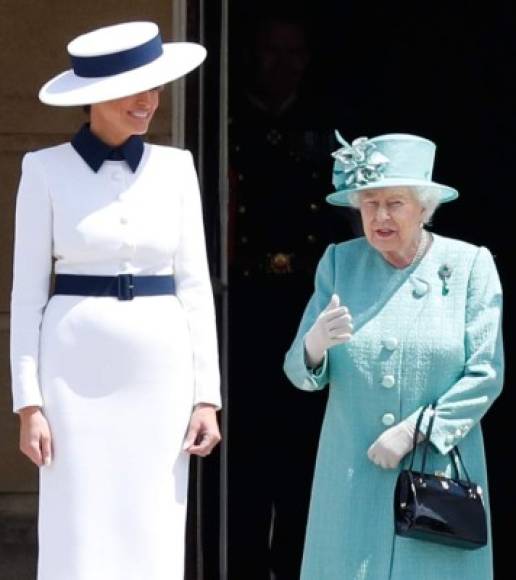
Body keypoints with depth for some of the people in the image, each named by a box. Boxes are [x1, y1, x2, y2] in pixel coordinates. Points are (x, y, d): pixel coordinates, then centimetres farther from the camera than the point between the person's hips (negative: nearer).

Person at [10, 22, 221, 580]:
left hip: (160, 372, 3)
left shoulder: (175, 167, 6)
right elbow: (27, 291, 0)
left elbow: (194, 284, 7)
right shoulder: (46, 168, -1)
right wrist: (29, 401, -7)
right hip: (77, 373, -2)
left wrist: (207, 395, 1)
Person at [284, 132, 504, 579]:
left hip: (440, 465, -1)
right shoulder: (340, 262, 4)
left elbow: (485, 375, -5)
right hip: (353, 474, 2)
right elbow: (301, 374, 1)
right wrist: (314, 345, -22)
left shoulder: (470, 265, -2)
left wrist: (413, 431, -12)